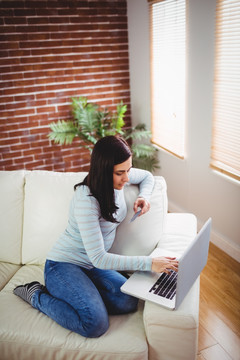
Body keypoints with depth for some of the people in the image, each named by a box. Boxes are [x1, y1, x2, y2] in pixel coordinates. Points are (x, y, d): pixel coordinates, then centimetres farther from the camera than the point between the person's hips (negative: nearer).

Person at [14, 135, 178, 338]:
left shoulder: (118, 178, -6)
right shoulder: (86, 200, -28)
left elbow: (147, 177, 18)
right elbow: (98, 259, -29)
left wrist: (143, 197, -4)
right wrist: (149, 263, -31)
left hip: (92, 266, 7)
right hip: (63, 266, -7)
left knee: (128, 303, -18)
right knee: (96, 325, -26)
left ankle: (68, 293, 5)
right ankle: (38, 296, -2)